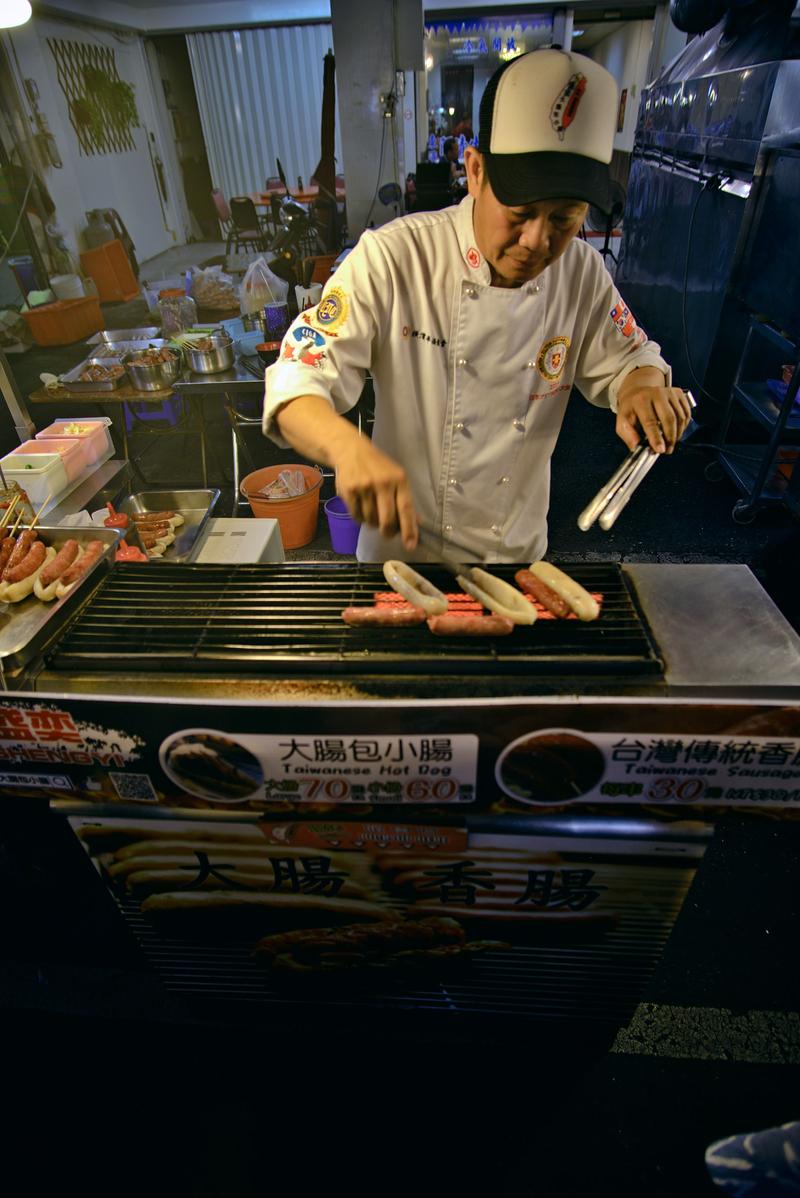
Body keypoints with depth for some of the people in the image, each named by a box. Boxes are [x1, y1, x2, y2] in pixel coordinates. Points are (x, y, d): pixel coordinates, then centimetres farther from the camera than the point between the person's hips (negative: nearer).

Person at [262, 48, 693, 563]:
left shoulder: (582, 271, -6)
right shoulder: (391, 259, -21)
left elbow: (626, 357, 9)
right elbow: (296, 384, -24)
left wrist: (644, 384, -17)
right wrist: (348, 447, -46)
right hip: (403, 545, -3)